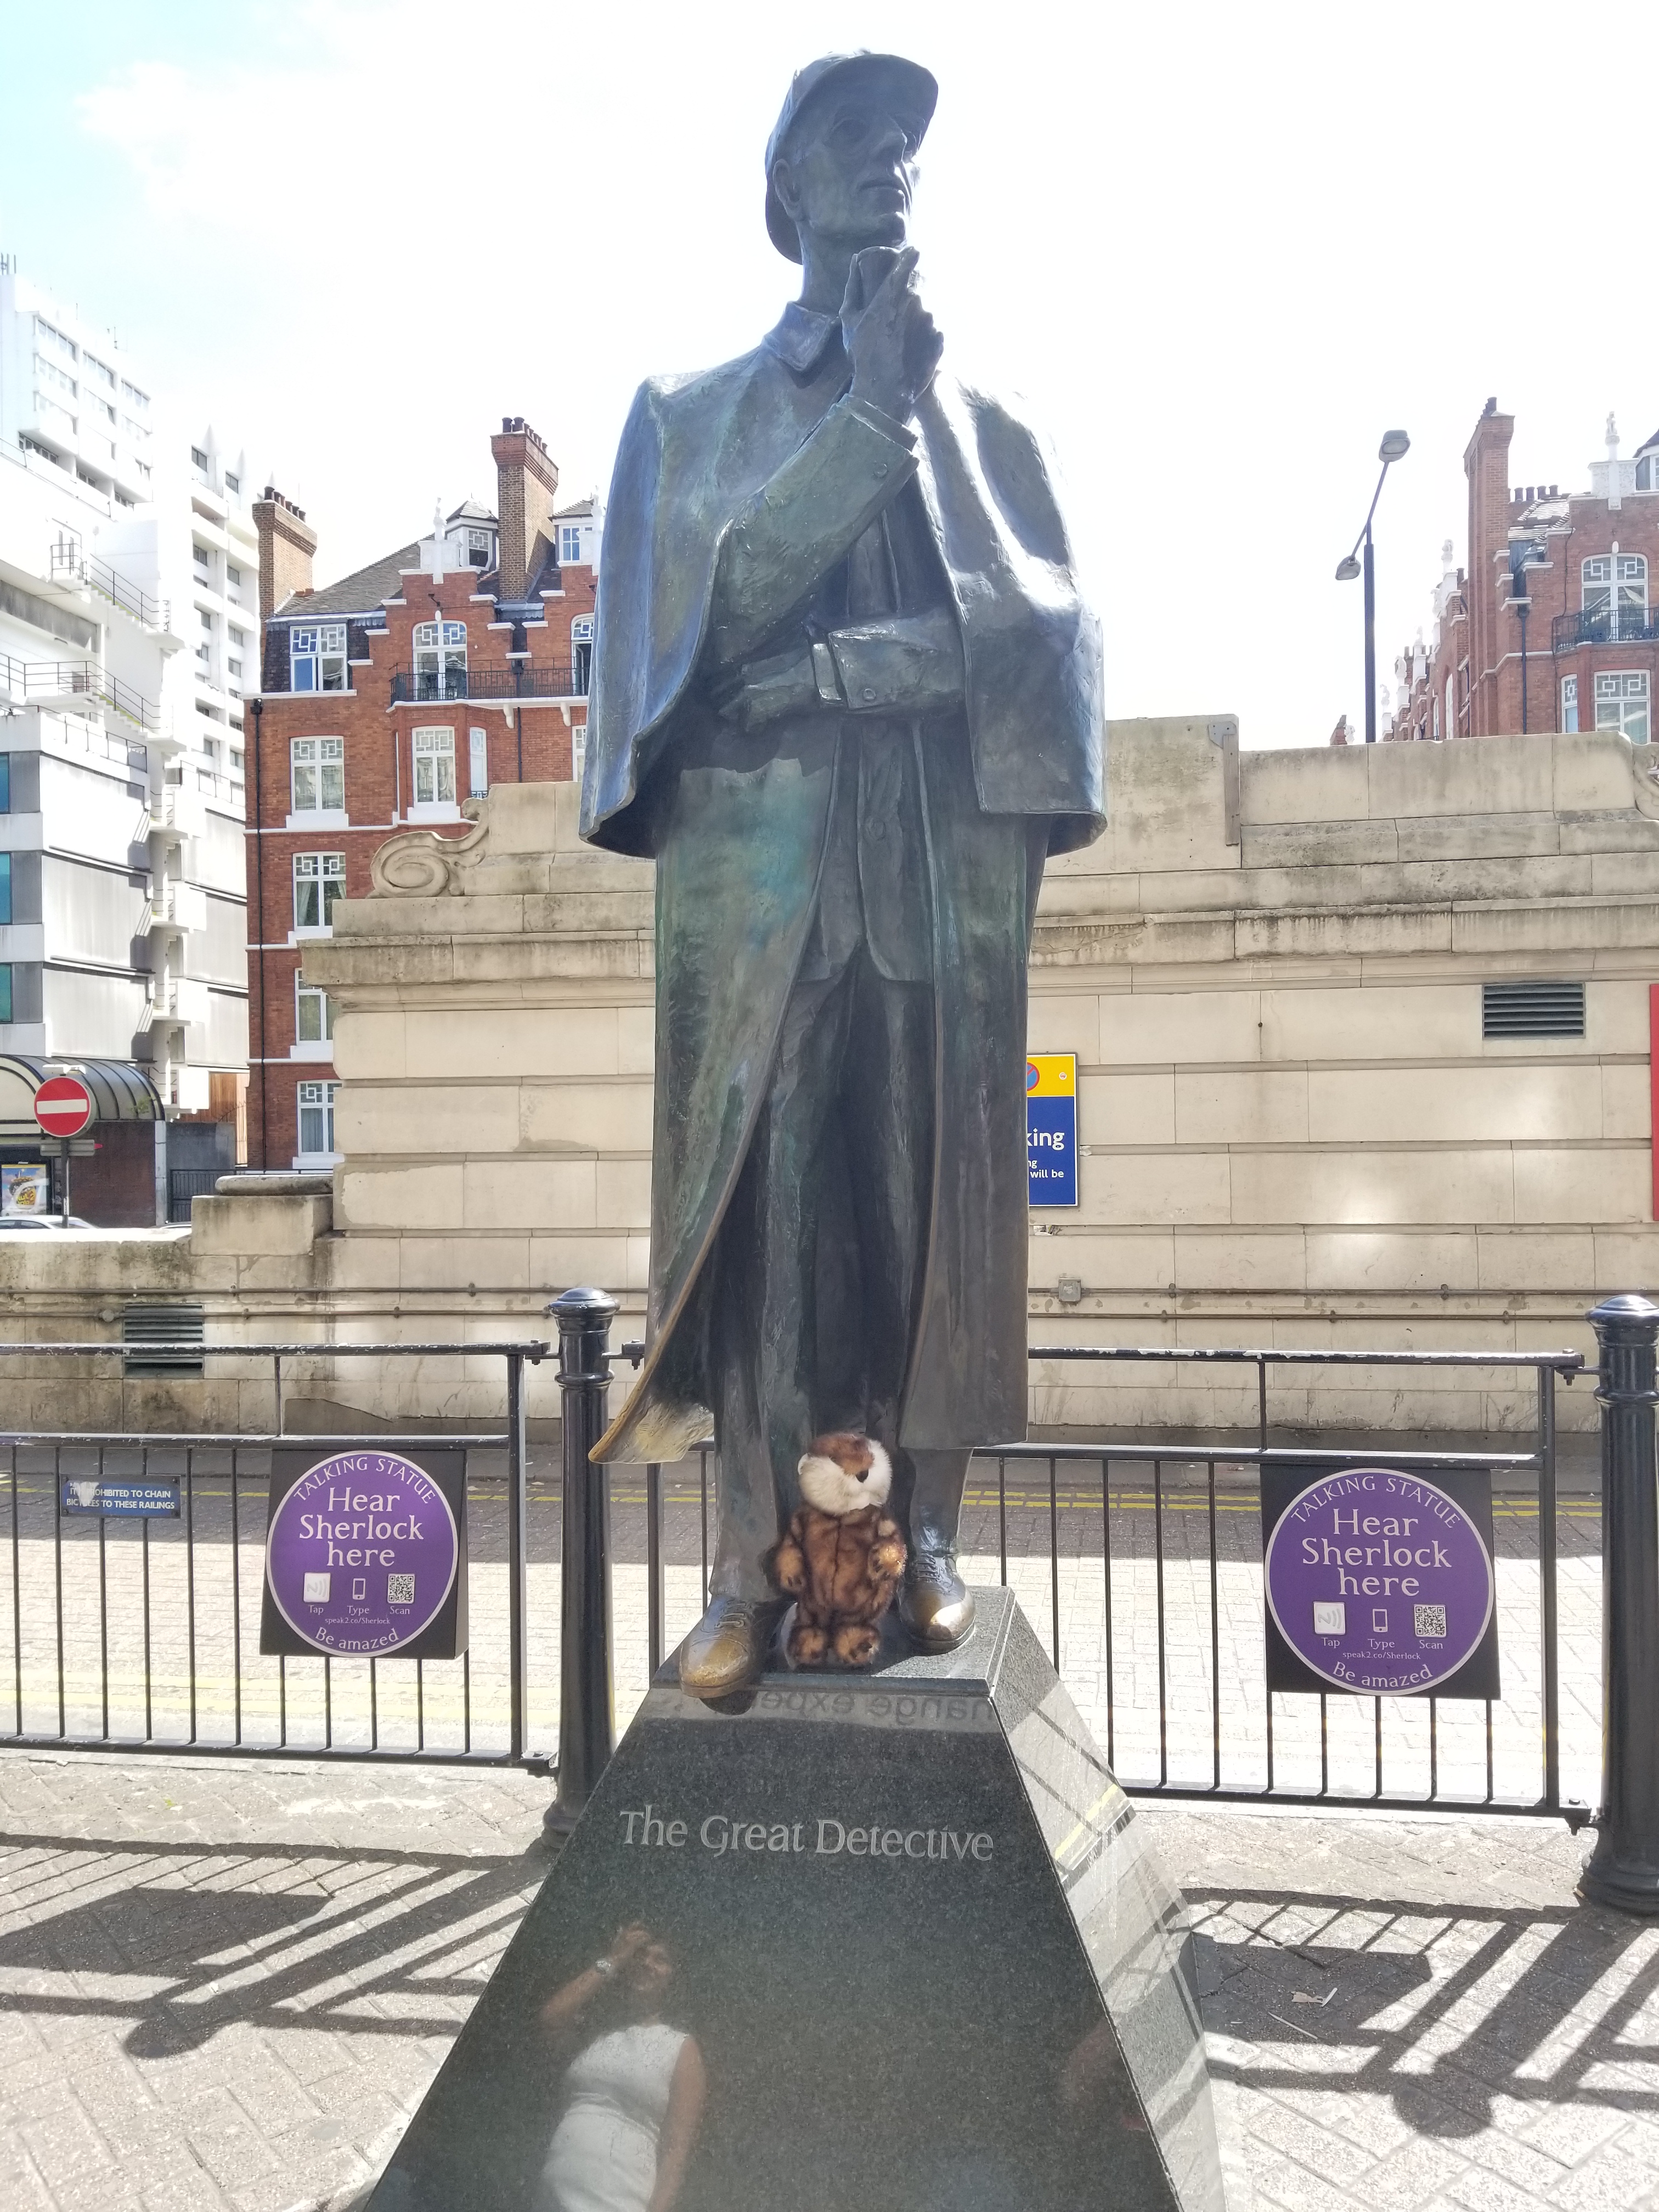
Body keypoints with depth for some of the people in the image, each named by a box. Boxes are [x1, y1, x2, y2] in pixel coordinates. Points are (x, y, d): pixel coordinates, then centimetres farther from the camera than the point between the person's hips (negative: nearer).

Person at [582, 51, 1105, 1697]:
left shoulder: (984, 425, 19)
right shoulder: (691, 415, 16)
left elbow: (1047, 619, 2)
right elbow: (713, 591, -3)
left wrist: (847, 664, -12)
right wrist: (867, 411, -6)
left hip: (947, 856, 2)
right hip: (754, 851, -1)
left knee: (941, 1190, -1)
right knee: (756, 1193, -7)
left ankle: (926, 1532, 8)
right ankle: (747, 1563, -3)